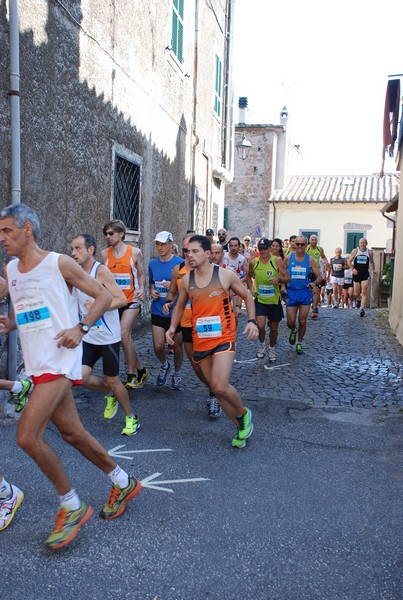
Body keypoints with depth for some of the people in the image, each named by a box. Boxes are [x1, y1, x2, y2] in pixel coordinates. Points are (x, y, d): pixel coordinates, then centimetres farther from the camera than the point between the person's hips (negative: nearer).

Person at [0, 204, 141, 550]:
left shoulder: (59, 263, -7)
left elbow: (104, 296, -3)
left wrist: (81, 328, -16)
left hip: (59, 361, -7)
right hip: (36, 363, 7)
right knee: (73, 434, 12)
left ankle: (72, 507, 5)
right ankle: (123, 483, 32)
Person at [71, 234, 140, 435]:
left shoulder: (101, 271, -14)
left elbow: (122, 299, -19)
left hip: (108, 336, -6)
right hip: (88, 337, 6)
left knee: (112, 380, 3)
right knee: (81, 376, -5)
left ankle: (131, 418, 26)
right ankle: (110, 395, 25)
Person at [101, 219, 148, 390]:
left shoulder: (135, 252, -3)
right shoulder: (104, 254, 4)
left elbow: (141, 274, 5)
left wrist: (142, 289, -13)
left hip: (131, 300, -4)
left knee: (123, 334, -17)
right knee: (126, 337, 9)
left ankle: (132, 375, -3)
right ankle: (141, 371, 25)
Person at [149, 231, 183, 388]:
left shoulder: (180, 263, -9)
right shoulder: (152, 264, 5)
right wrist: (152, 291, -1)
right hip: (158, 311, 3)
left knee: (177, 346, 8)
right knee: (158, 346, -5)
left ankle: (177, 374, 32)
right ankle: (164, 365, 28)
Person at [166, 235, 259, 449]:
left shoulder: (225, 274, -7)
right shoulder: (186, 280, 3)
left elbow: (247, 296, 5)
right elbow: (180, 306, 17)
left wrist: (251, 321, -8)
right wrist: (172, 327, 1)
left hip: (223, 338, -5)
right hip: (200, 341, 5)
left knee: (220, 387, -19)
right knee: (215, 388, 10)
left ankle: (243, 413, 13)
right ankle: (241, 427, 31)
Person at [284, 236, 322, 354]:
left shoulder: (310, 260, 0)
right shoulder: (288, 258, 0)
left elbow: (319, 277, 1)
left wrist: (314, 283, -18)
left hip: (305, 292, 0)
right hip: (291, 292, 0)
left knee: (302, 321, 3)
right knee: (290, 322, -1)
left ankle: (299, 343, 23)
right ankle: (293, 331, 36)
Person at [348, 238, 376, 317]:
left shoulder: (370, 252, 4)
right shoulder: (355, 251, 2)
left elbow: (372, 262, 18)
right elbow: (349, 261, 6)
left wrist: (373, 270, 3)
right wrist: (353, 269, -10)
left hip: (365, 274, -1)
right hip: (356, 274, 1)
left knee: (364, 292, -12)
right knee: (356, 293, 7)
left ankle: (362, 309, -12)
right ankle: (358, 299, 43)